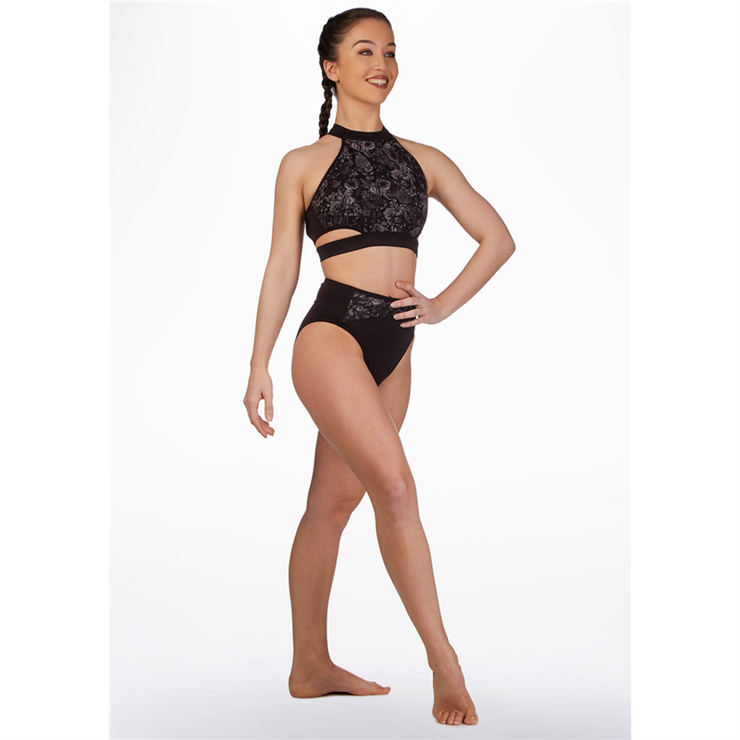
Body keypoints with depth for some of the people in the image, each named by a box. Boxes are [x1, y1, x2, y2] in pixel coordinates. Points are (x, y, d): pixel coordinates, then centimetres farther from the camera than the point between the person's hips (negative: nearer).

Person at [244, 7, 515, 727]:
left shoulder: (423, 160, 14)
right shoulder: (303, 163, 6)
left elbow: (497, 238, 17)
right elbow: (281, 267, 6)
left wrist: (443, 305, 7)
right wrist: (259, 365, 3)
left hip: (393, 346, 4)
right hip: (332, 332, -4)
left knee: (334, 502, 10)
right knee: (394, 484, -20)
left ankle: (311, 666, 20)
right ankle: (443, 659, -12)